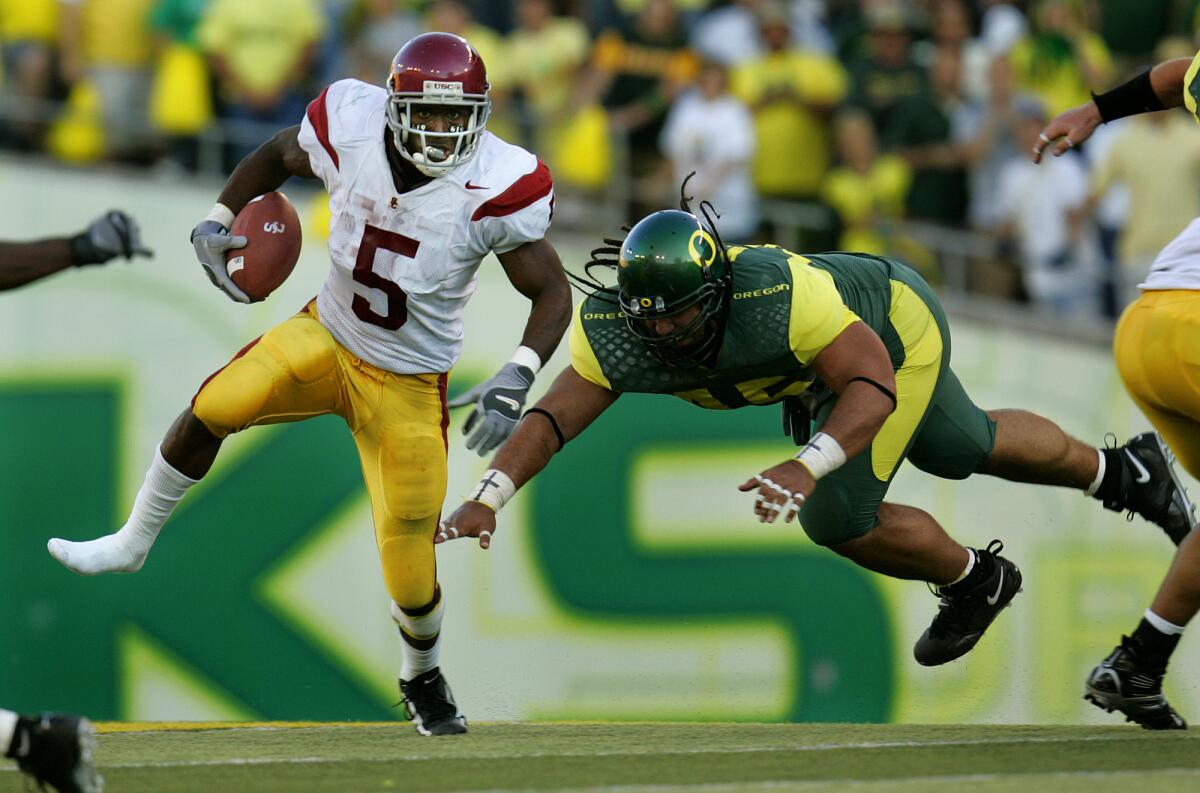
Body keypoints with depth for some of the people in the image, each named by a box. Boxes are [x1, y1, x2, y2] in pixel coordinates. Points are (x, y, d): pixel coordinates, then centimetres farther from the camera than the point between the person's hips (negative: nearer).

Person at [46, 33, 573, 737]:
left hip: (407, 385, -3)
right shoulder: (351, 129, -18)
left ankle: (423, 679, 32)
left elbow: (553, 292, -16)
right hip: (326, 336, 3)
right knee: (212, 409, -18)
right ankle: (133, 545, 9)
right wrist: (219, 219, -9)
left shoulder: (496, 189, -25)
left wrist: (518, 378, -32)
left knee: (411, 580, -3)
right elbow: (279, 156, 6)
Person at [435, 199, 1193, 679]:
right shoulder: (622, 333, -30)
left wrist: (807, 466, -67)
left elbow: (874, 387, -51)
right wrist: (487, 498, -45)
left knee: (839, 518, -15)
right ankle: (1121, 471, 55)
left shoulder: (777, 294, -47)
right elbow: (553, 415, -29)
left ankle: (973, 580, 17)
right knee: (965, 450, 27)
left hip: (895, 331, -7)